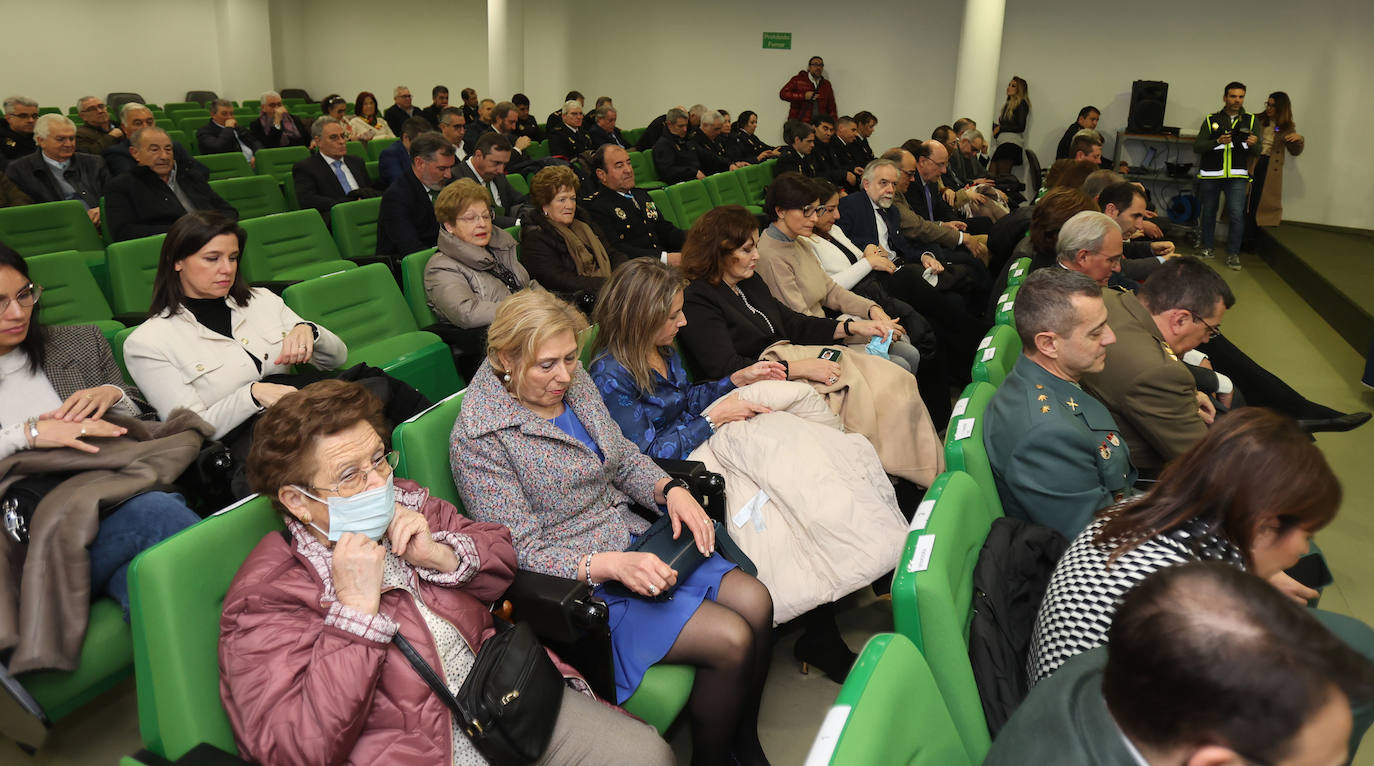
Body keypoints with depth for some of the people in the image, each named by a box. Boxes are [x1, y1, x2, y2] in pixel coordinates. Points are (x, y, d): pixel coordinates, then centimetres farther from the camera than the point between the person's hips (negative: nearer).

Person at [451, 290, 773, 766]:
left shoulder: (574, 381, 3)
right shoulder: (479, 439, -19)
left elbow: (625, 459, 12)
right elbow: (523, 552, -19)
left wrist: (669, 489, -8)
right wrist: (612, 565, -31)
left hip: (633, 539, 8)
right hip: (577, 582, -8)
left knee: (755, 602, -6)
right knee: (730, 641, -17)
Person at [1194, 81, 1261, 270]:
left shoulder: (1251, 121, 12)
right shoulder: (1211, 120, 8)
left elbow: (1257, 152, 6)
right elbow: (1197, 146, -2)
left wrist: (1254, 144, -17)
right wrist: (1217, 142, -18)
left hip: (1237, 176, 0)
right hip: (1210, 175, 0)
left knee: (1236, 213, -11)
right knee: (1209, 212, 8)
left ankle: (1233, 254, -4)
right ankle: (1207, 248, 23)